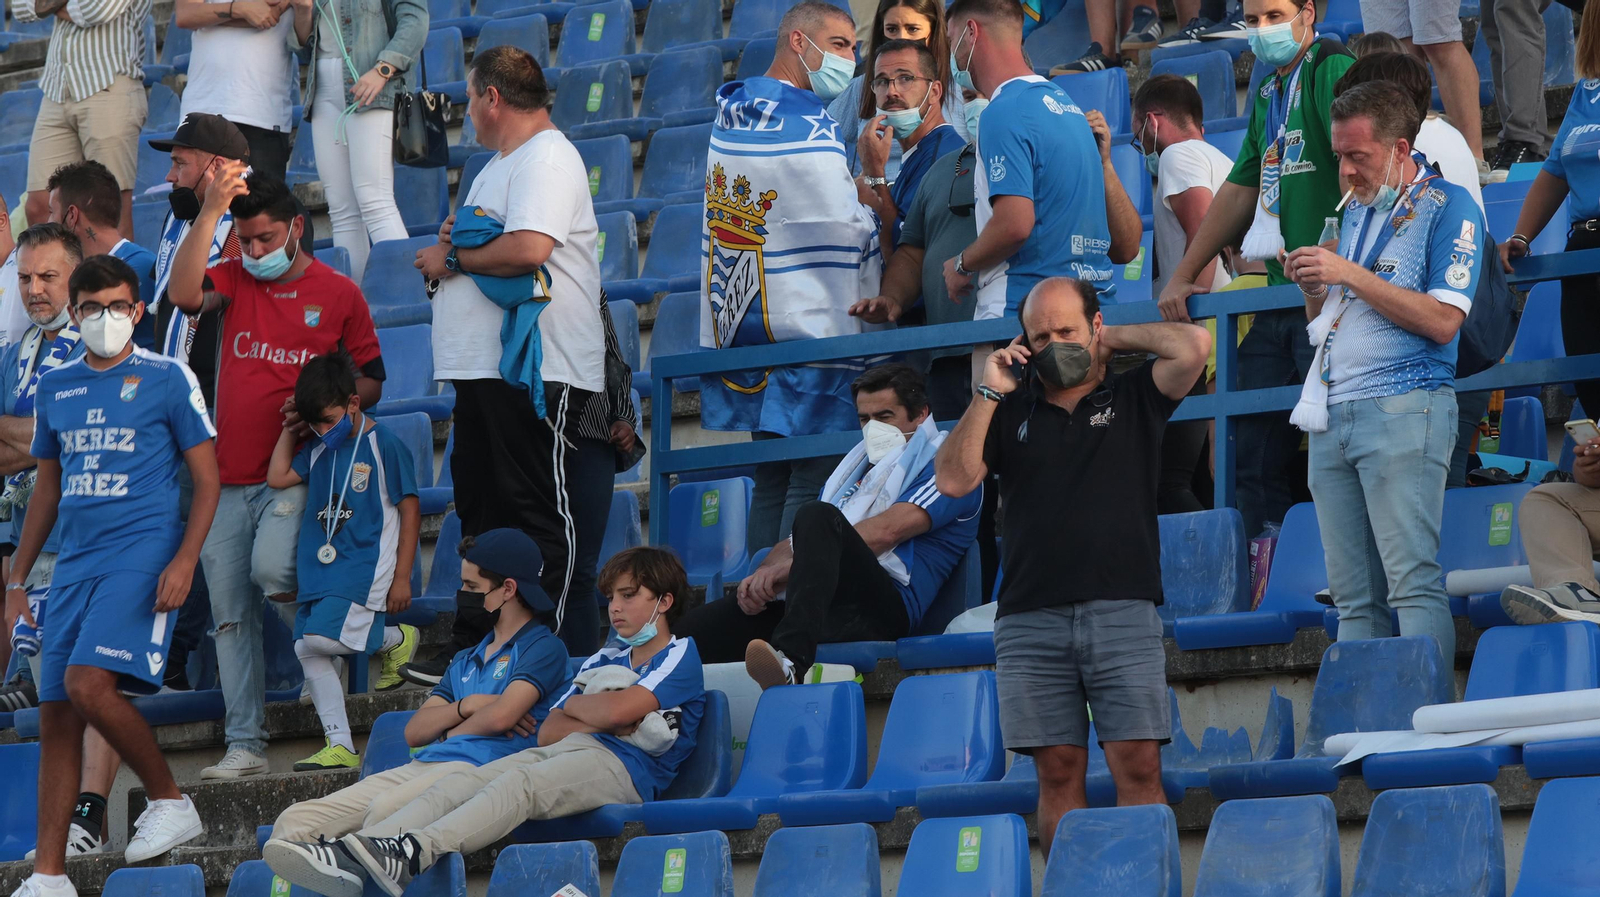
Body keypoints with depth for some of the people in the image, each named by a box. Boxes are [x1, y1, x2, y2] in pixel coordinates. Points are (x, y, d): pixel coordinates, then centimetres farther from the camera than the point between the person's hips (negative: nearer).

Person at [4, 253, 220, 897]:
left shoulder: (167, 379, 0)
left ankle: (170, 801, -7)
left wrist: (185, 561, -13)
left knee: (89, 683, -25)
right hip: (75, 564, 6)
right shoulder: (55, 388, 15)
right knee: (55, 716, 1)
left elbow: (207, 480, 0)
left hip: (142, 551, -6)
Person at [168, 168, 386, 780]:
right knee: (229, 611, 2)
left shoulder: (338, 293, 4)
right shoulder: (234, 280, 9)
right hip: (230, 476, 4)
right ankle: (245, 746, 6)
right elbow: (183, 294, -13)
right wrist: (210, 212, -20)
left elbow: (372, 382, 7)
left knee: (271, 566, -28)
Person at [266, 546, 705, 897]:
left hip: (624, 769, -7)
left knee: (518, 784, -36)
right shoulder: (604, 661, 33)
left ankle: (413, 853, -60)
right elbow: (547, 733, 19)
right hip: (563, 754, 7)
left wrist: (574, 706, 13)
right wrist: (607, 721, 2)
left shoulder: (680, 655, 11)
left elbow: (618, 710, -7)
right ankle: (350, 857, -43)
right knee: (459, 784, -20)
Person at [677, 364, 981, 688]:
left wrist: (788, 567, -14)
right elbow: (799, 540, 27)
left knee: (818, 517, -35)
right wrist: (762, 575, 1)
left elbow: (887, 531, -8)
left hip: (884, 607, -7)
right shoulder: (856, 469, 35)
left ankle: (791, 661, -56)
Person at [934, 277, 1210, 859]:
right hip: (1031, 621, 2)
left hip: (1123, 614, -2)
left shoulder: (1133, 398, 13)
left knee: (1139, 767, -9)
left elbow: (1193, 346, -4)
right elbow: (953, 480, 5)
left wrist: (1114, 341, 8)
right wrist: (987, 395, 3)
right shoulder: (1011, 411, 17)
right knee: (1058, 771, 0)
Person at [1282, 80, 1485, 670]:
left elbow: (1443, 321, -13)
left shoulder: (1447, 209, -2)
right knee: (1353, 595, 3)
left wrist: (1350, 275, -13)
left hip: (1403, 411, -7)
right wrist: (1312, 287, 2)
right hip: (1332, 414, 7)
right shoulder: (1354, 212, 20)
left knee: (1414, 583, -14)